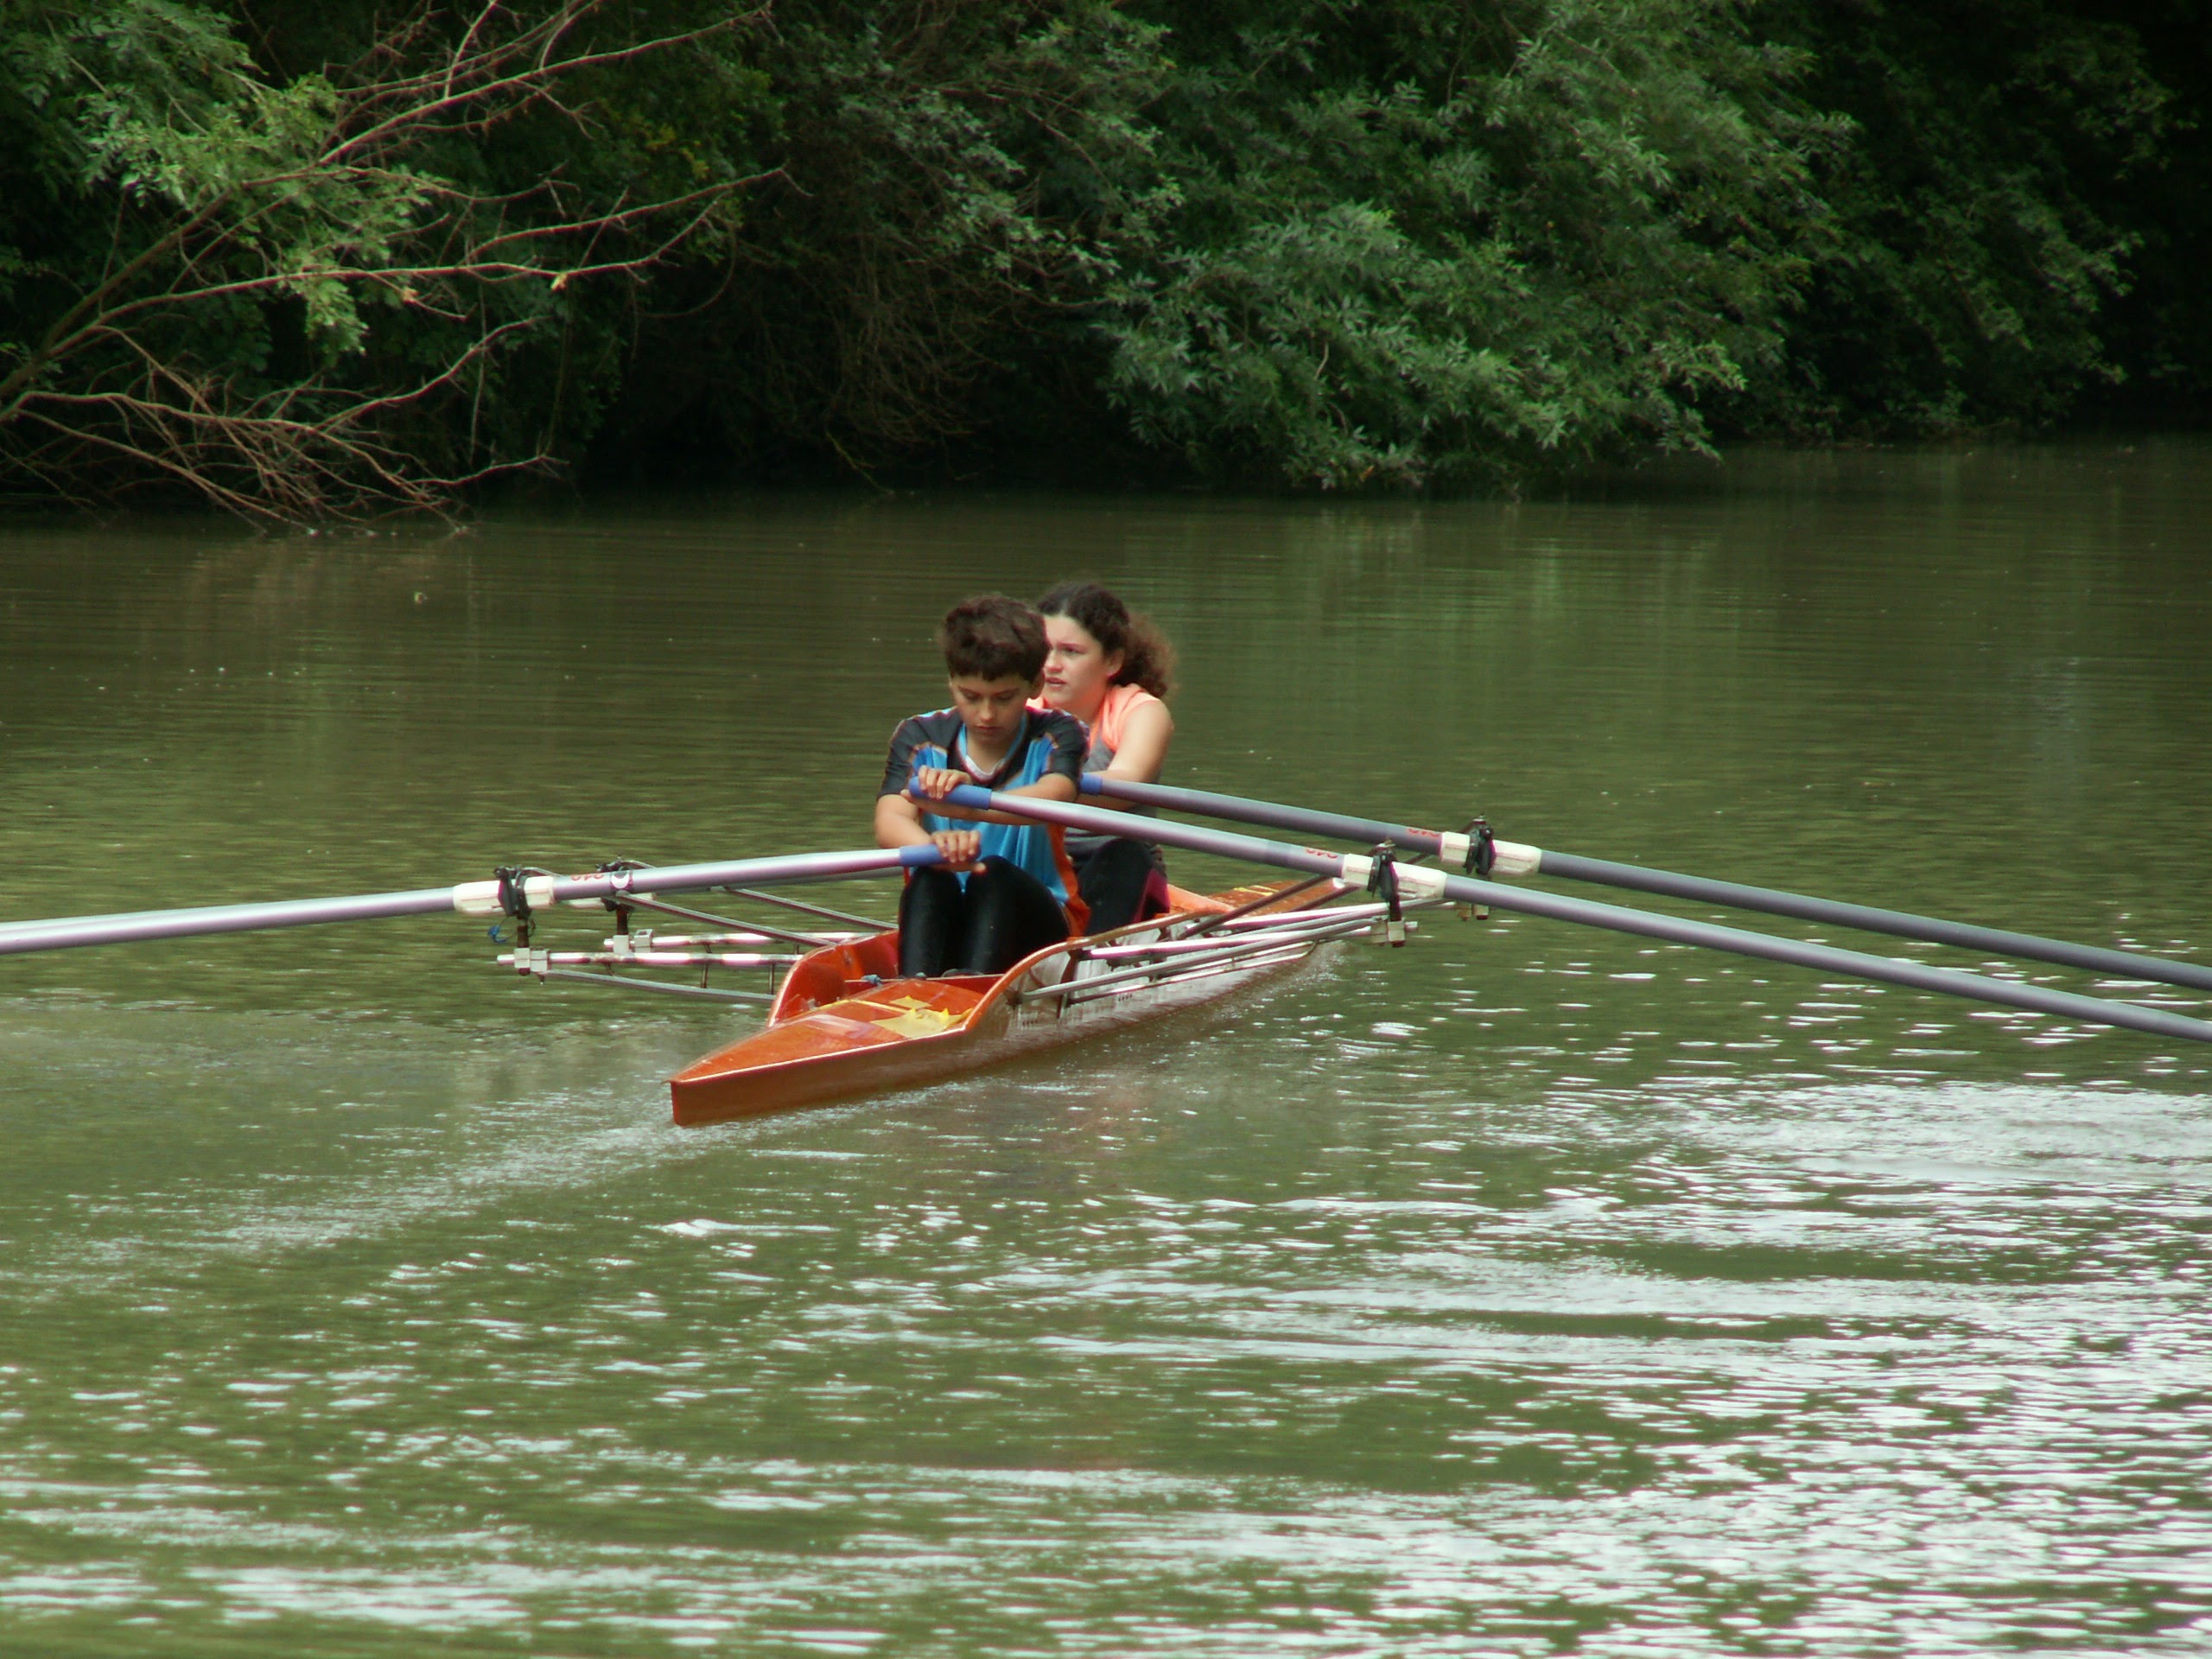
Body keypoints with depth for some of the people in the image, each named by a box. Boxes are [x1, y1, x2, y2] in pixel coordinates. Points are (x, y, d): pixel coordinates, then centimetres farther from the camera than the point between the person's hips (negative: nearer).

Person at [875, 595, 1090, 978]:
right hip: (945, 920, 1)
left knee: (995, 877, -31)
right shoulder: (920, 738, 4)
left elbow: (1051, 799, -27)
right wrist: (934, 846, -44)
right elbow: (888, 823, -17)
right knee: (929, 883, -30)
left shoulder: (1054, 735, -1)